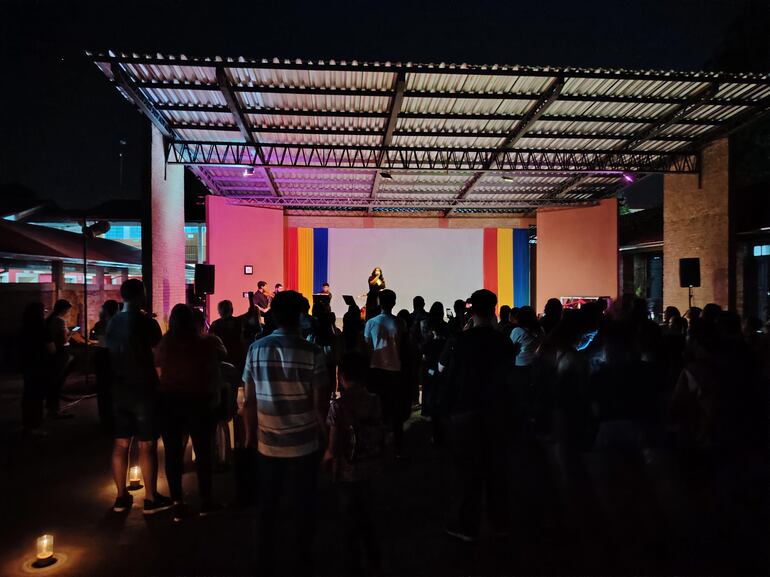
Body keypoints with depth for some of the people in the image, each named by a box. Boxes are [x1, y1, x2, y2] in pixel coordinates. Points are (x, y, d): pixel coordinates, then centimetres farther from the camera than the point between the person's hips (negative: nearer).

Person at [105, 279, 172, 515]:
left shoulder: (113, 322, 5)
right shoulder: (145, 321, -14)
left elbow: (111, 350, 15)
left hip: (120, 390, 6)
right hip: (143, 390, -6)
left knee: (121, 444, 12)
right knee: (147, 445, 1)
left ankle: (121, 497, 21)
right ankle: (151, 499, 9)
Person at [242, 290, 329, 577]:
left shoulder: (256, 349, -3)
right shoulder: (312, 352, -12)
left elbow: (248, 400, 0)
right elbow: (320, 403, -9)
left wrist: (250, 435, 13)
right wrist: (327, 434, 7)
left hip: (267, 443, 3)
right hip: (304, 444, -3)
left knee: (267, 506, 18)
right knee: (301, 507, 14)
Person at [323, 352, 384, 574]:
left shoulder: (339, 405, -20)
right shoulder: (375, 401, -7)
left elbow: (334, 449, -20)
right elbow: (381, 437, 0)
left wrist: (325, 458, 1)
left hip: (347, 472, -4)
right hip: (369, 469, 4)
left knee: (351, 519, 17)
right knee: (365, 514, 25)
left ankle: (355, 565, 33)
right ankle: (372, 560, 37)